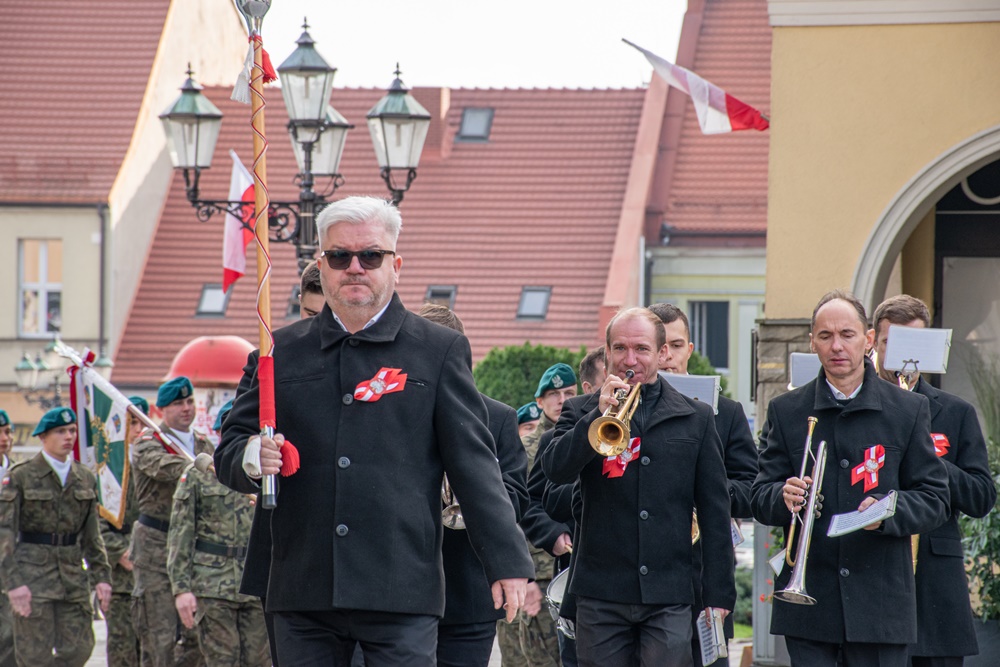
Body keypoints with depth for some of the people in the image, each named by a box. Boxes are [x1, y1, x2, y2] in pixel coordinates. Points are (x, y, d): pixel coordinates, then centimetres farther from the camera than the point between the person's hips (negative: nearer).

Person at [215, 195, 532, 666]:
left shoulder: (439, 351, 7)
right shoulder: (282, 352, 13)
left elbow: (473, 464, 4)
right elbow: (228, 451, 15)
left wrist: (507, 562, -3)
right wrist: (250, 459, -10)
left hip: (401, 594, -3)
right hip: (303, 594, 3)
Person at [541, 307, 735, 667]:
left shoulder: (696, 418, 10)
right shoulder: (582, 413, 9)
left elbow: (714, 511, 9)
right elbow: (555, 469, -9)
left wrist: (718, 592, 3)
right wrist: (600, 415, -20)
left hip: (668, 596, 0)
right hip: (601, 594, 0)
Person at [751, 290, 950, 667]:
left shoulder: (909, 411, 7)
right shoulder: (785, 412, 9)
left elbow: (935, 500, 4)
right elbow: (759, 501, 7)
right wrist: (783, 496, -17)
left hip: (880, 602, 0)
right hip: (808, 601, 1)